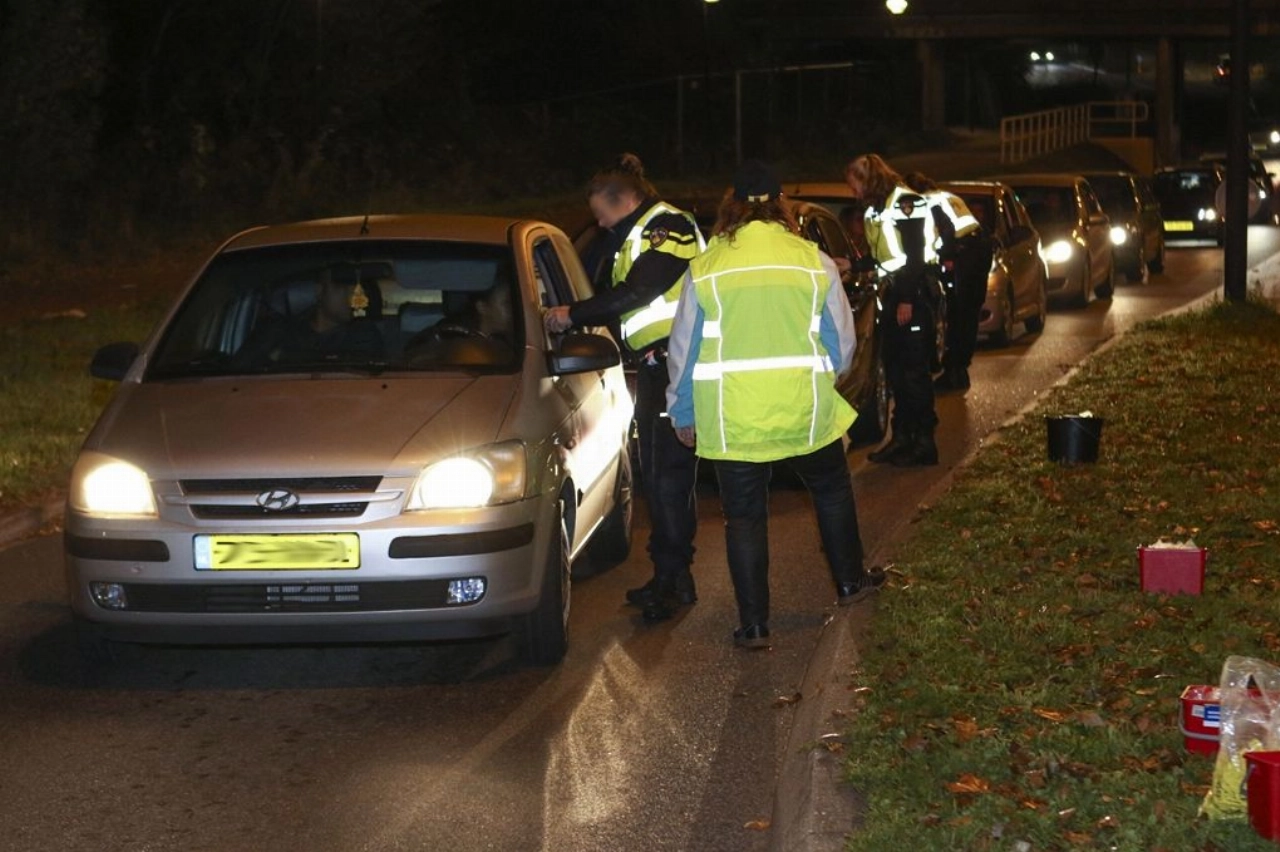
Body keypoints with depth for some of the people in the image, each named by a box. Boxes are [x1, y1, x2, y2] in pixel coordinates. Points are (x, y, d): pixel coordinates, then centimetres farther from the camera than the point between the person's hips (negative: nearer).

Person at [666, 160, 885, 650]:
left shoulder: (706, 268, -2)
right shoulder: (814, 262, -1)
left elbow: (684, 349, 3)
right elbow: (842, 343, 7)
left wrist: (683, 413, 16)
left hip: (732, 419, -1)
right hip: (804, 410, 1)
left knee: (744, 517, 8)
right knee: (832, 490, 25)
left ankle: (754, 624, 8)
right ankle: (849, 581, 36)